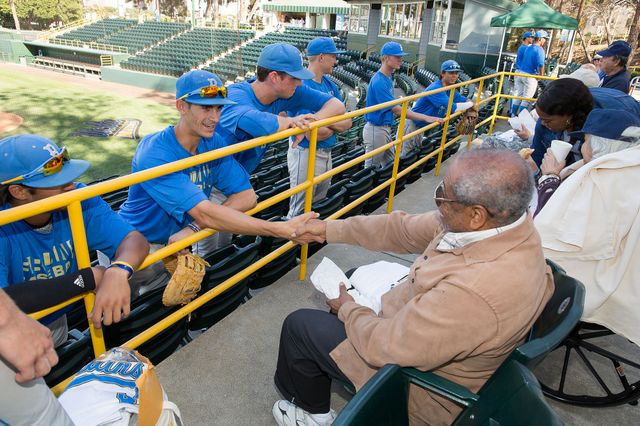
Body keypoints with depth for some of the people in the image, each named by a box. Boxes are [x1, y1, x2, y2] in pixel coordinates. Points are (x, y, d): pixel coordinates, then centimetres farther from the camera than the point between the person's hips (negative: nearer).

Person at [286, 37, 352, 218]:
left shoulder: (329, 83, 7)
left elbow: (347, 121, 3)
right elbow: (313, 134, -25)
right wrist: (336, 125, -6)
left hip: (326, 154, 9)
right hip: (306, 155, -9)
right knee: (300, 211, 2)